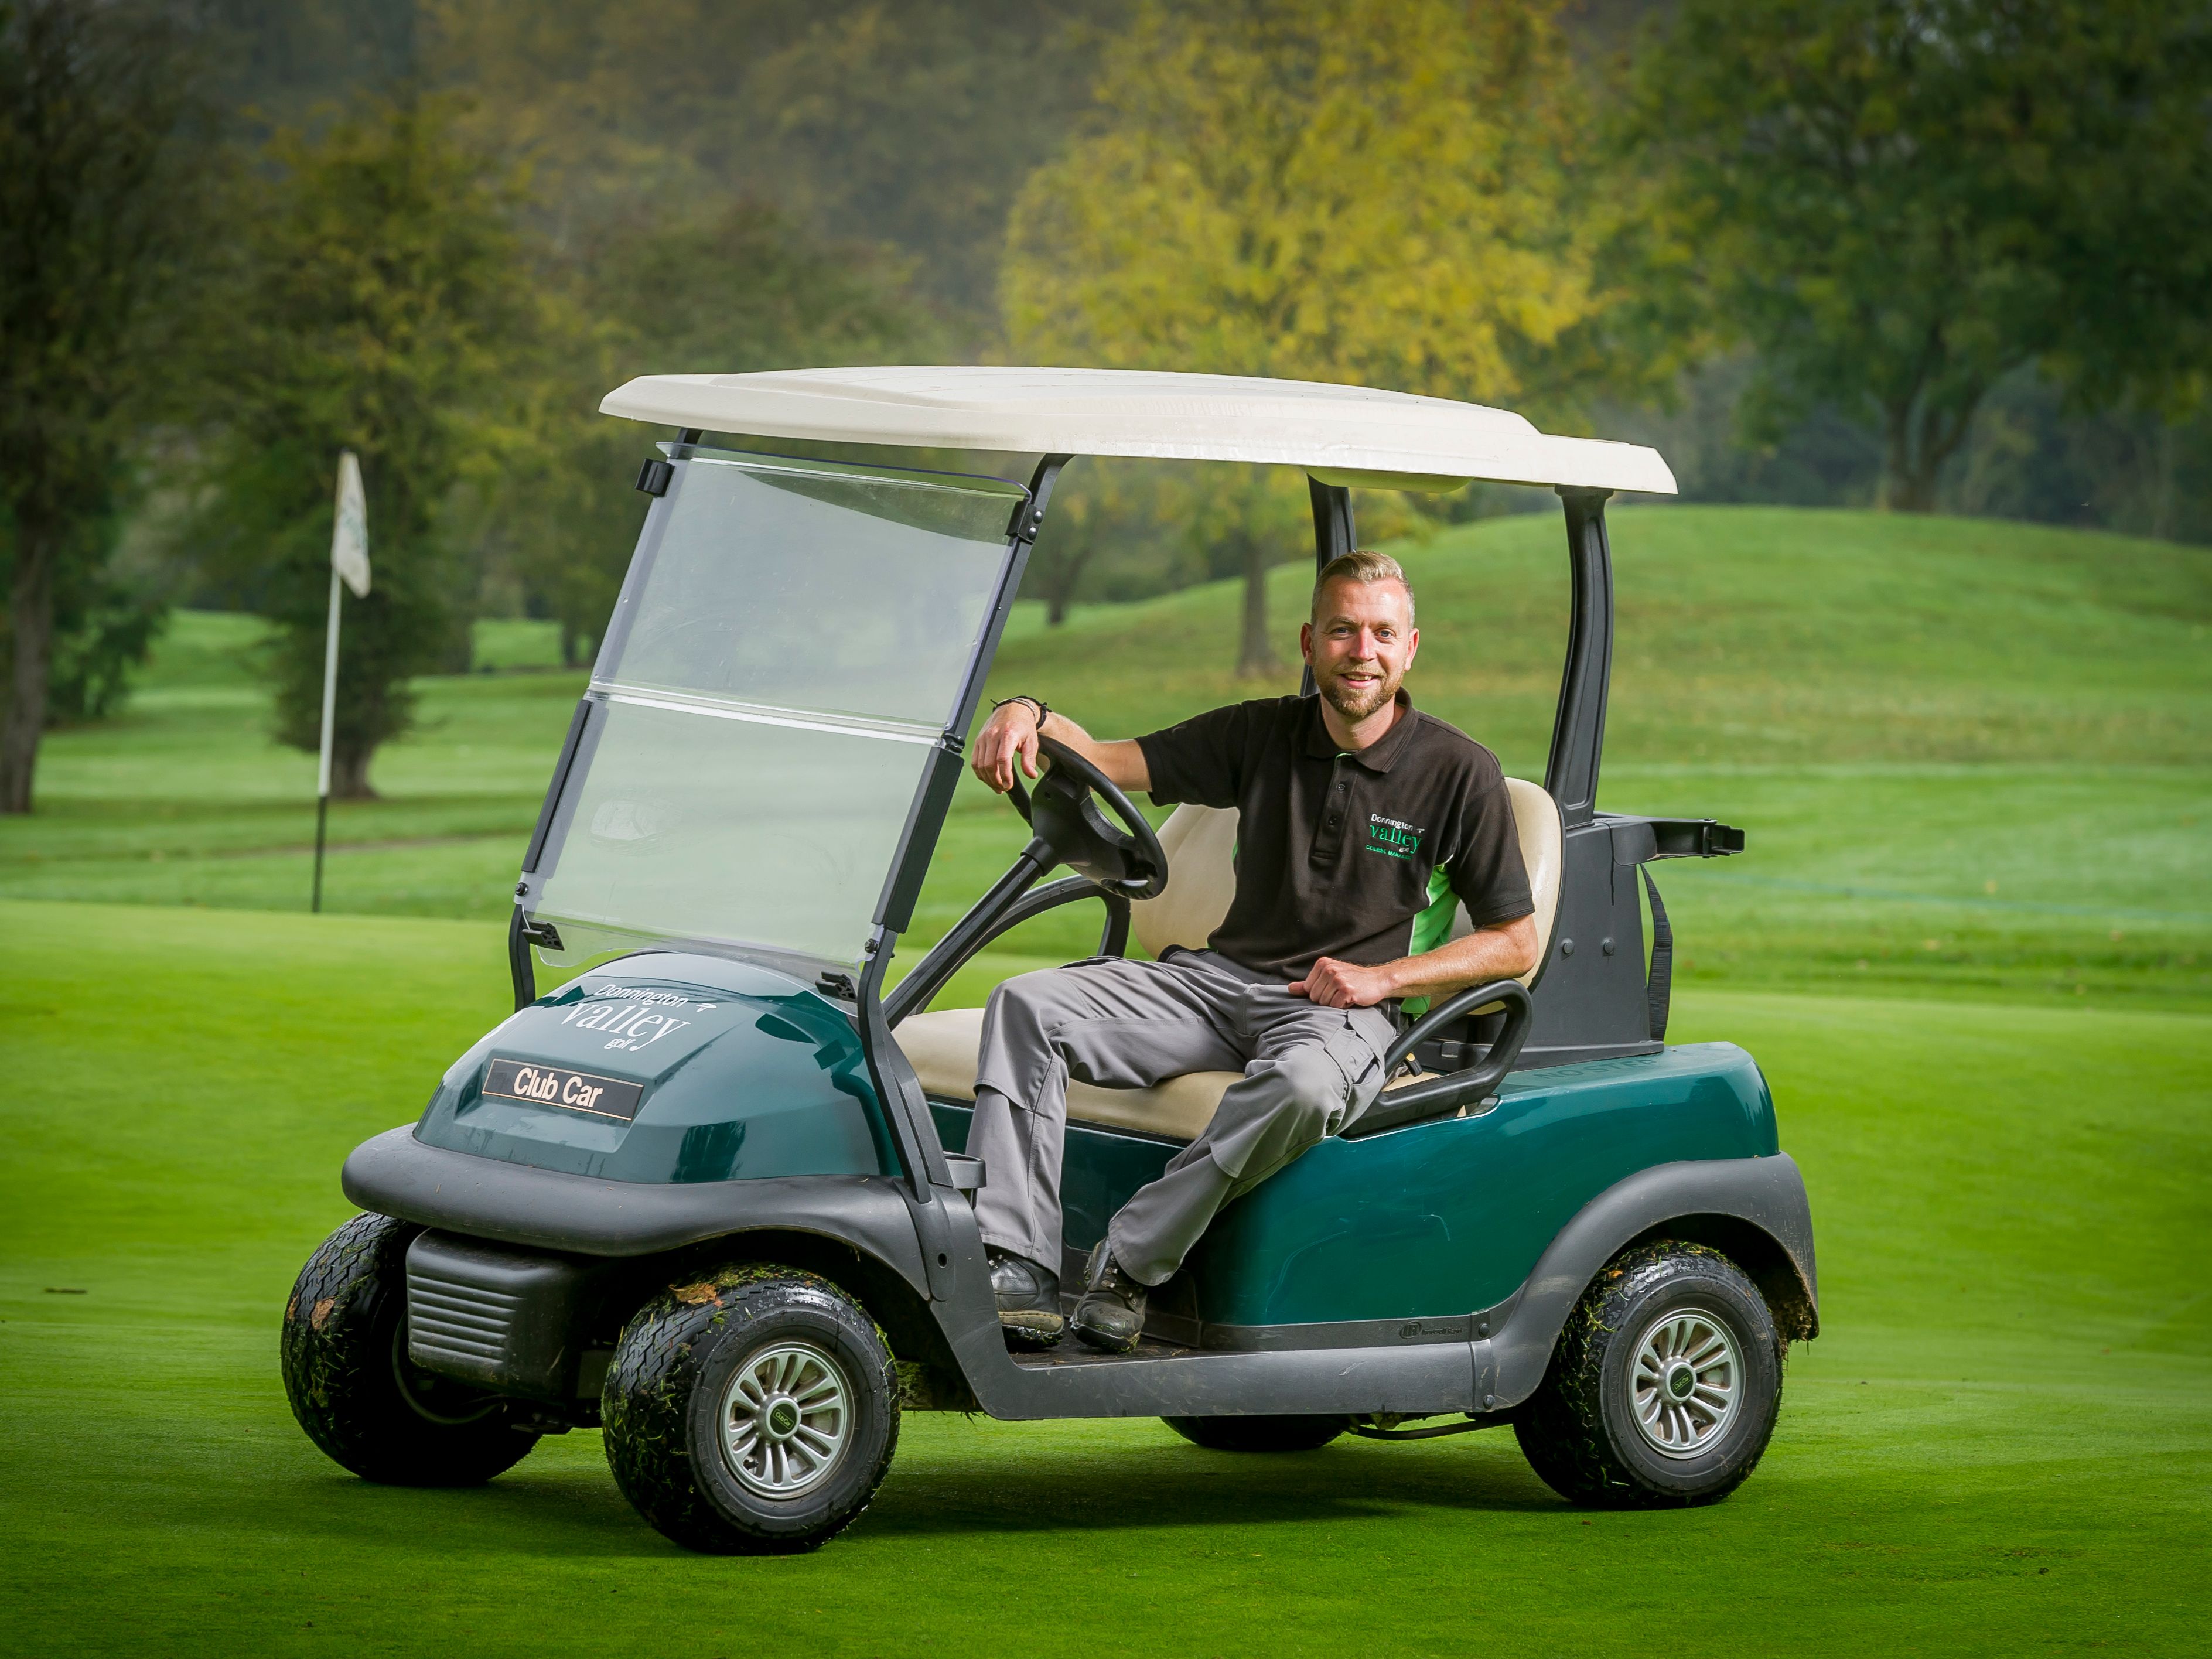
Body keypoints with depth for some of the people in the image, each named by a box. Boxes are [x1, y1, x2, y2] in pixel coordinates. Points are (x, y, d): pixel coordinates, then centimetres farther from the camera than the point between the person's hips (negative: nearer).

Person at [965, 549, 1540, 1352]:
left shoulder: (1460, 772, -1)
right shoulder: (1263, 733, 9)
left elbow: (1514, 944, 2)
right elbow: (1112, 762, 4)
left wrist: (1383, 976, -11)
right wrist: (1031, 714, -18)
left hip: (1341, 1012, -4)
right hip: (1219, 977, 4)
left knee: (1305, 1082, -42)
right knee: (1027, 1006, -17)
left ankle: (1127, 1267, -28)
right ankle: (1020, 1279, -28)